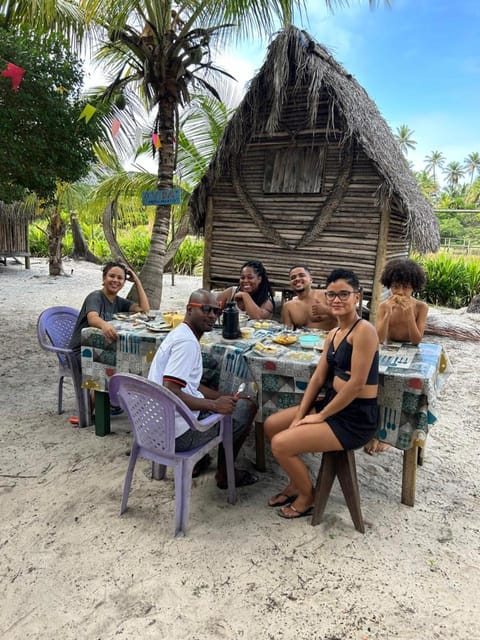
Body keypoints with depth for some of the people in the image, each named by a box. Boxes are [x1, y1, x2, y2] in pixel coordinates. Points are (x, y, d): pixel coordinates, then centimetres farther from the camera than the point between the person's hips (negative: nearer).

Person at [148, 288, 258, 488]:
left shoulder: (180, 335, 12)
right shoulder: (187, 341, -19)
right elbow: (170, 393, -28)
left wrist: (225, 397, 12)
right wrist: (214, 405, -19)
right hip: (178, 433, -10)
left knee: (237, 402, 24)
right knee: (247, 407, 3)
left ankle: (198, 460, 22)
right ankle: (224, 474, 18)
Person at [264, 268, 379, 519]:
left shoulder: (364, 330, -20)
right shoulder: (333, 334, 8)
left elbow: (356, 384, -22)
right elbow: (318, 378, 7)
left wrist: (321, 416, -14)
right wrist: (299, 417, -2)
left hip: (356, 418, -9)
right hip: (332, 404, 9)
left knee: (281, 444, -13)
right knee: (271, 425, 12)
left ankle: (307, 496, 15)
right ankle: (296, 483, 29)